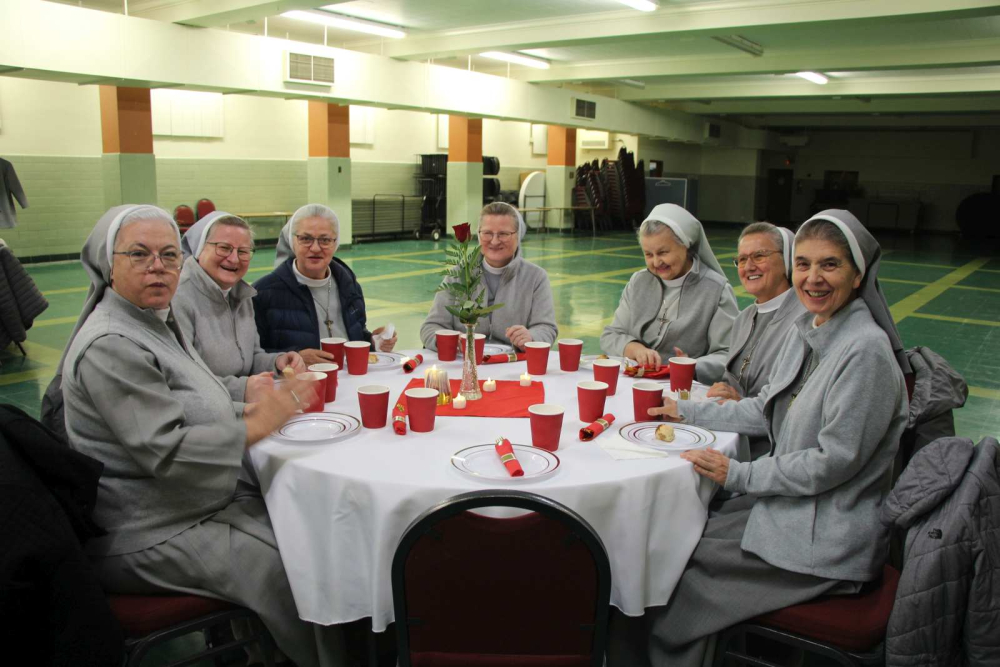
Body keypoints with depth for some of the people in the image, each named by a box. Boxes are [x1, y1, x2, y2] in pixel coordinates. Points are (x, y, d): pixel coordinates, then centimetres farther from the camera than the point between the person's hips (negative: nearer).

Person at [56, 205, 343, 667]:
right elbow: (165, 451, -26)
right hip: (153, 537, -10)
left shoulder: (157, 322, 11)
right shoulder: (110, 345, -21)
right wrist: (253, 427, -22)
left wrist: (245, 411, 6)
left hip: (203, 502, 10)